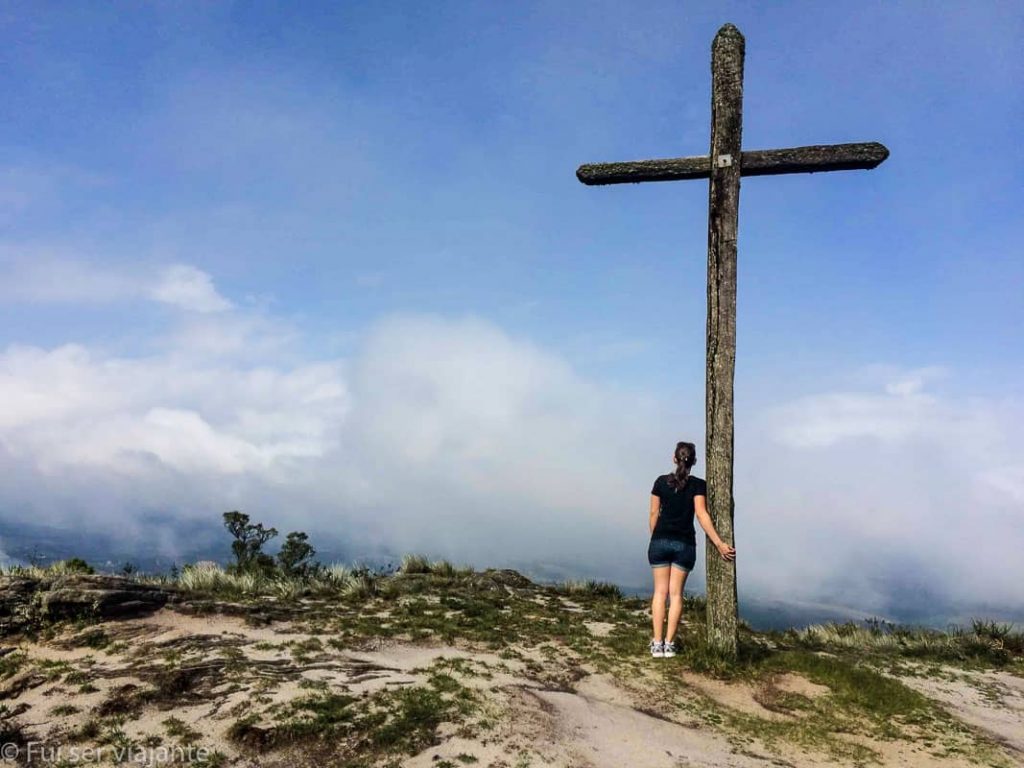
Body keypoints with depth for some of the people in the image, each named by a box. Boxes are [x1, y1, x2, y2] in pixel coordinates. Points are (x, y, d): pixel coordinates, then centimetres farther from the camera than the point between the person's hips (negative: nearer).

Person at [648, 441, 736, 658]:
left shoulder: (661, 481, 2)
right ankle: (669, 643, 5)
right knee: (676, 593, 7)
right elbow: (701, 514, -14)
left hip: (660, 541, 1)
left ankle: (657, 643, 4)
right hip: (684, 544, -1)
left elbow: (654, 513, 3)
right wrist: (719, 544, -15)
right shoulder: (698, 485, -4)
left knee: (660, 591, 8)